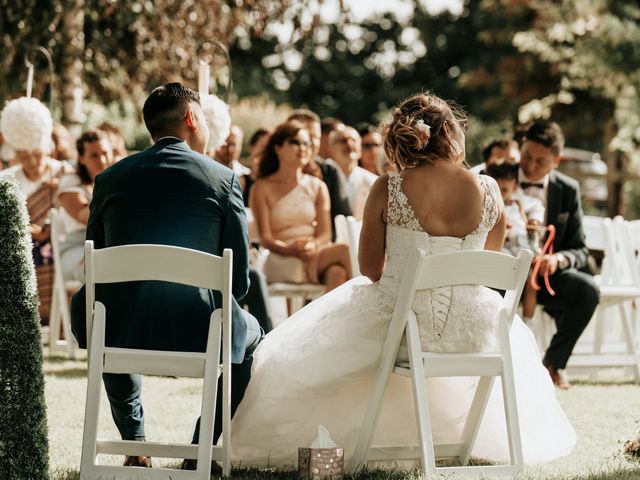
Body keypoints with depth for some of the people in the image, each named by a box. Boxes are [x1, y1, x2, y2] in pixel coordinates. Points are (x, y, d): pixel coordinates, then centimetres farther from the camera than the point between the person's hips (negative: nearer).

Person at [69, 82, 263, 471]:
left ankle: (135, 446, 34)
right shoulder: (223, 179, -1)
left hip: (123, 332, 2)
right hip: (196, 332, -2)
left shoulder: (110, 178, 6)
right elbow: (240, 278, 0)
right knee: (250, 335, 31)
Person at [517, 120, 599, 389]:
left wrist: (559, 259, -22)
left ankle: (554, 361, -5)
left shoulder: (568, 190, 2)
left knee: (588, 290, -28)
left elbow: (579, 251, 3)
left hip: (547, 273, 3)